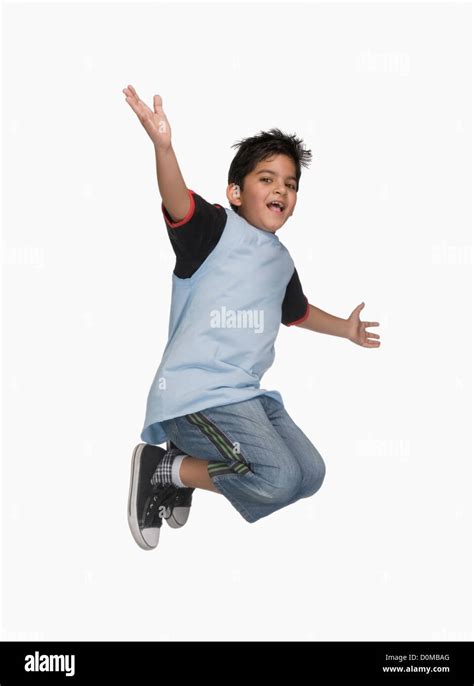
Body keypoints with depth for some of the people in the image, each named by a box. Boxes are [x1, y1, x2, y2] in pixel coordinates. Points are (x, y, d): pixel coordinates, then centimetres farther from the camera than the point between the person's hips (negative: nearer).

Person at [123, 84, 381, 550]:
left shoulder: (281, 261, 18)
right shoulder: (217, 228, -6)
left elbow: (297, 312, 39)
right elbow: (179, 204, -29)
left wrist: (345, 328, 46)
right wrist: (163, 146, -47)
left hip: (247, 393, 9)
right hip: (195, 393, -9)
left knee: (310, 475, 11)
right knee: (277, 478, -25)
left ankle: (188, 460, 17)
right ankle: (162, 469, -4)